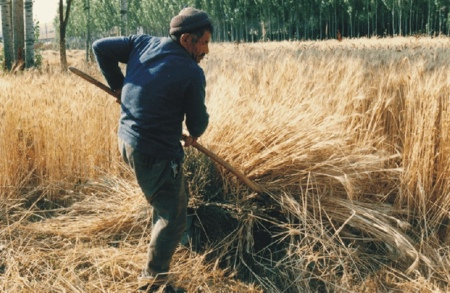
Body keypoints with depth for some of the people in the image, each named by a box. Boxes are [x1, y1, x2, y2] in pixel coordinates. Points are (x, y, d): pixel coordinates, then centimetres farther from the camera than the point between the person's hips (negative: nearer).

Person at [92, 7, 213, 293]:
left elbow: (101, 47, 7)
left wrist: (118, 84, 14)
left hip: (127, 140, 8)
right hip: (156, 155, -8)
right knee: (173, 216, 5)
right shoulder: (192, 73, -16)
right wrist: (194, 135, 18)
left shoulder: (143, 43, 0)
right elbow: (198, 121, -4)